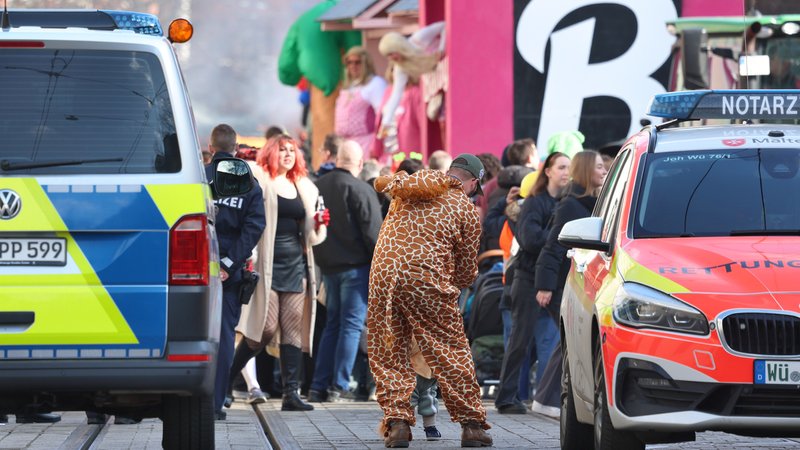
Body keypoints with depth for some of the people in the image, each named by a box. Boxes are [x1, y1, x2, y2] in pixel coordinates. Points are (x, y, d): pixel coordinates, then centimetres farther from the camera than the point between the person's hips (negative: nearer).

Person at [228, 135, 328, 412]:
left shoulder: (303, 187, 18)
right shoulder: (259, 180, 1)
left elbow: (311, 235, 20)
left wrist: (320, 224, 2)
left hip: (296, 264, 6)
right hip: (267, 263, -6)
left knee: (294, 329, 0)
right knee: (266, 327, -10)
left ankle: (291, 393, -1)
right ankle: (227, 377, 7)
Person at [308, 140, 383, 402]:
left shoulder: (318, 187, 7)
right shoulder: (360, 190, -13)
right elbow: (373, 232, -14)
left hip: (328, 266, 6)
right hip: (355, 265, -6)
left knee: (332, 324, 14)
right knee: (352, 324, -1)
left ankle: (318, 386, 10)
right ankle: (339, 386, -4)